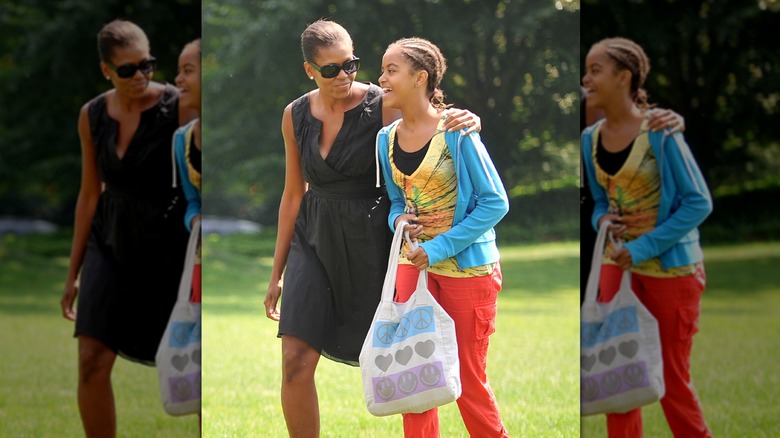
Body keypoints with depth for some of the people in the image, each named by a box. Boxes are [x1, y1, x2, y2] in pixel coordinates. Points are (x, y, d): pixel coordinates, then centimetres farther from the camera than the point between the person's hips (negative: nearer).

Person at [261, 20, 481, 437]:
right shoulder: (296, 116, 1)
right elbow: (293, 194, 9)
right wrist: (277, 273, 10)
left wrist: (466, 122, -33)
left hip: (370, 243, -2)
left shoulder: (382, 106, -11)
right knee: (295, 363, -11)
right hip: (315, 242, 3)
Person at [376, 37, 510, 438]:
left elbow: (494, 202, -14)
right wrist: (398, 219, -7)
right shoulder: (387, 139, 3)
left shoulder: (456, 131, -15)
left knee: (468, 380, 1)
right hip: (414, 265, 5)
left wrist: (440, 248, -18)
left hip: (467, 266, -5)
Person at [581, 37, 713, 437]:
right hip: (618, 264, 6)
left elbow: (698, 202, -16)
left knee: (672, 379, 3)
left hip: (670, 266, -6)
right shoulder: (591, 139, 1)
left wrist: (644, 248, -20)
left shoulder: (659, 132, -17)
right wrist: (602, 220, -9)